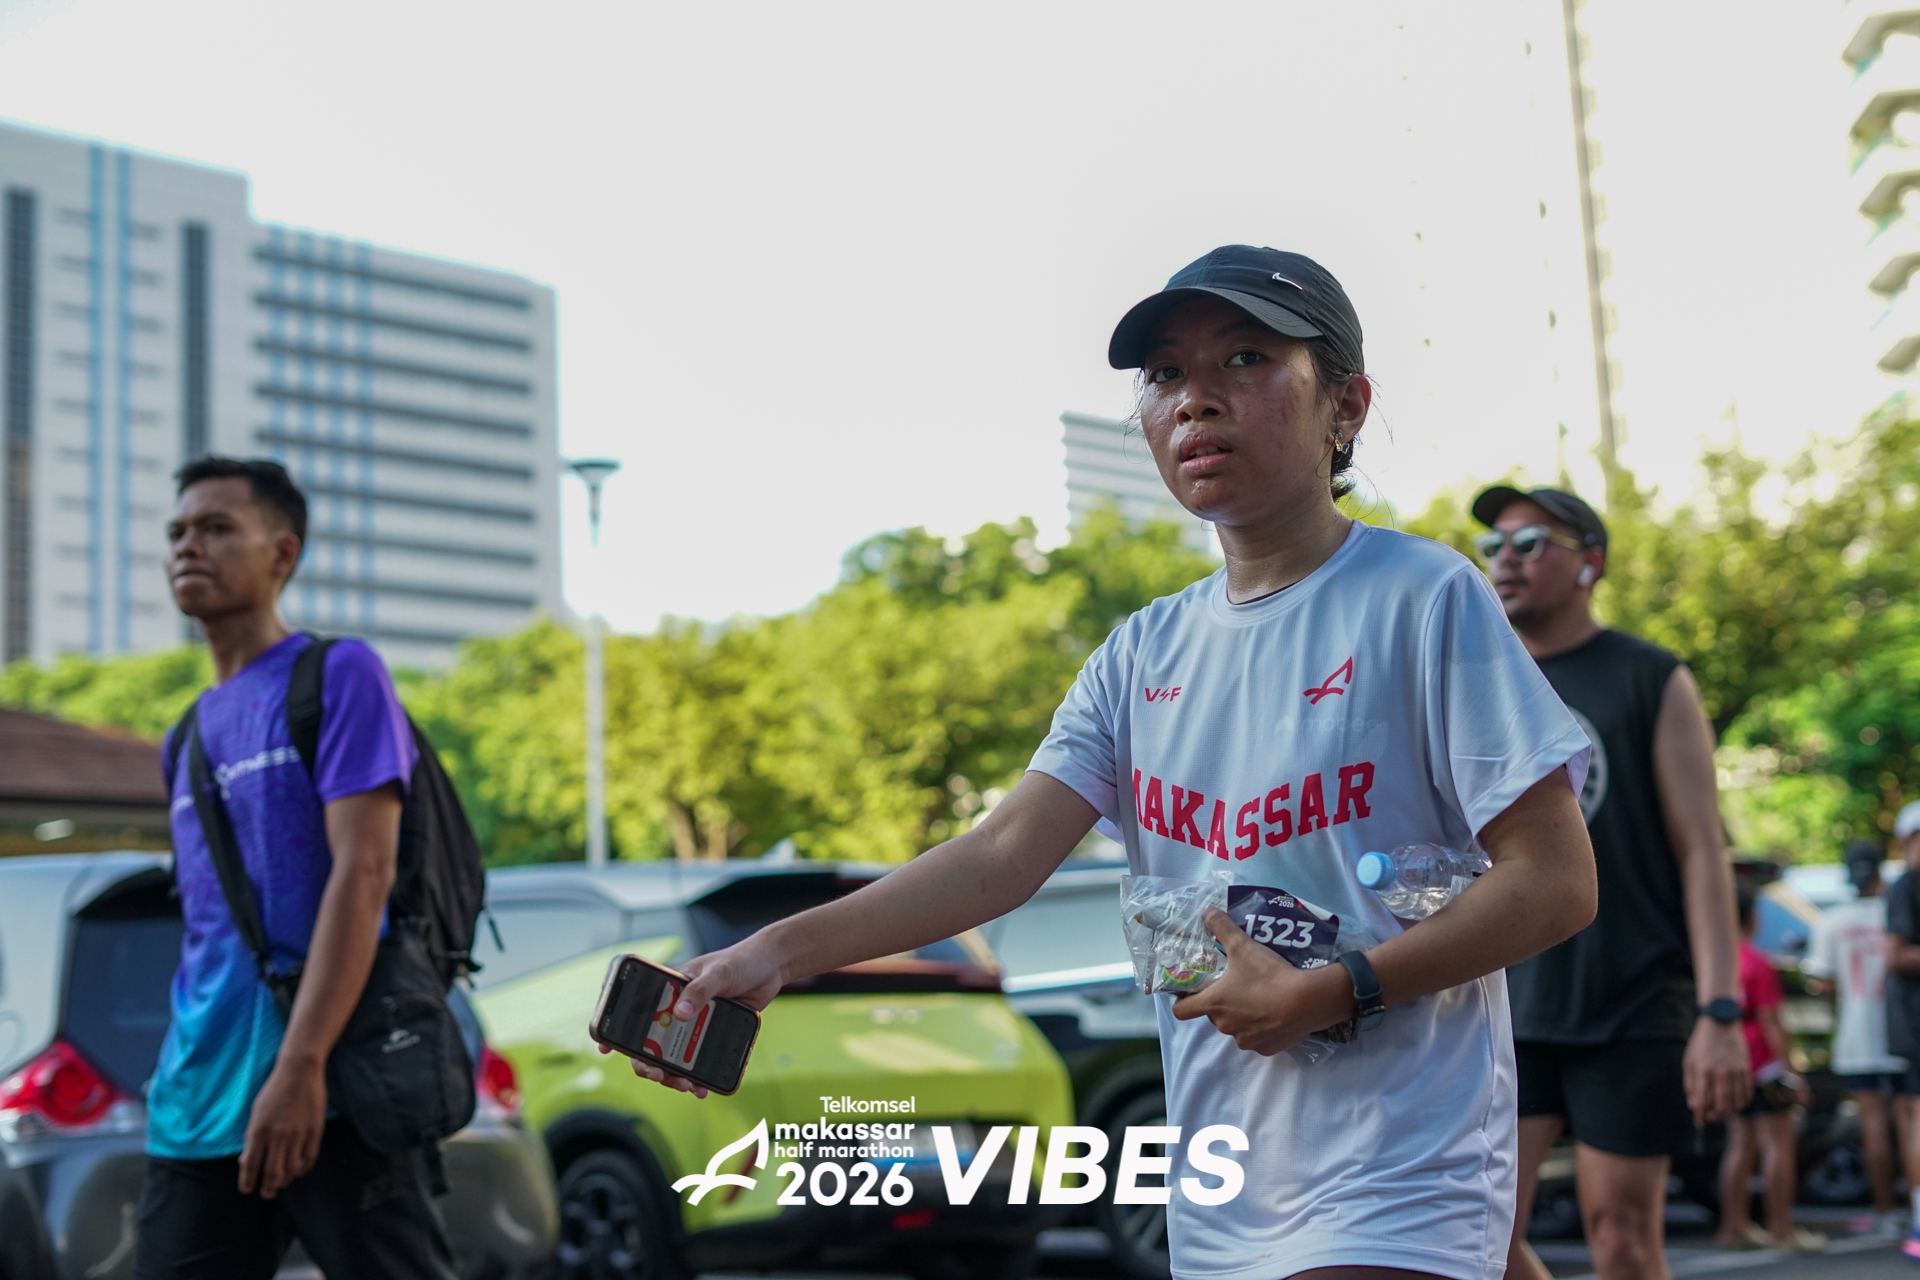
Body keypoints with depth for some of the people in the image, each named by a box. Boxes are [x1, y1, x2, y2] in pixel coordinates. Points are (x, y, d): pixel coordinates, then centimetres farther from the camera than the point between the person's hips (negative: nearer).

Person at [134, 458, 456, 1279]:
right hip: (198, 1107, 7)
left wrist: (299, 1065, -21)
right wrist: (179, 1086, 16)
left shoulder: (340, 676, -2)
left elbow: (363, 872, -13)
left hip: (324, 1091, -6)